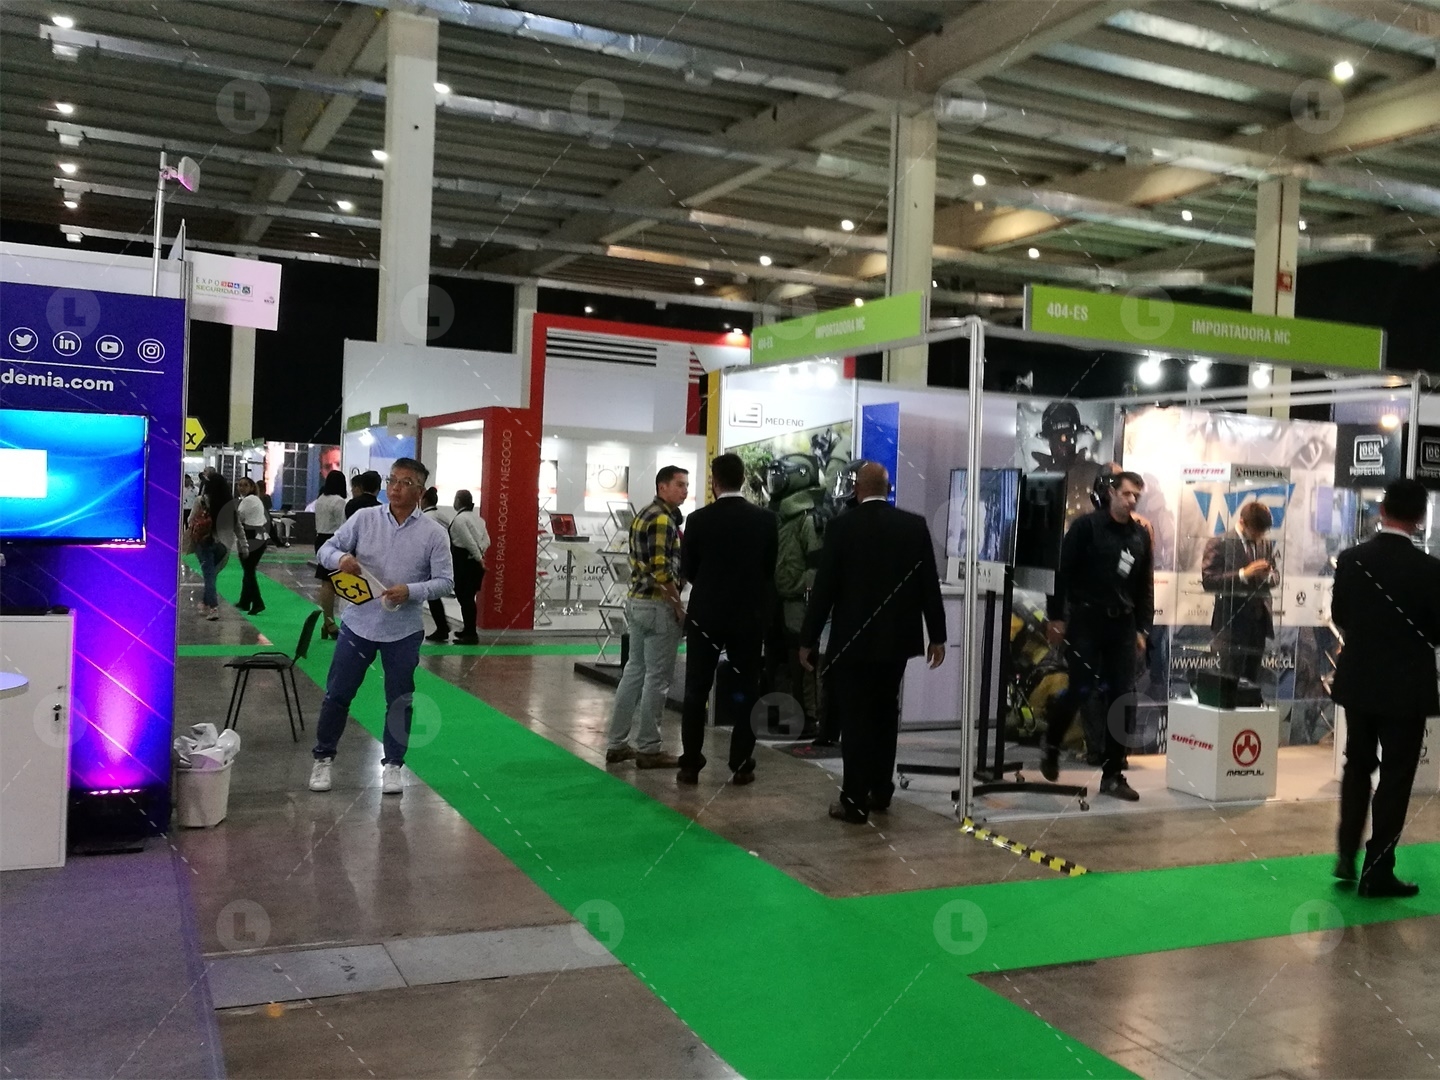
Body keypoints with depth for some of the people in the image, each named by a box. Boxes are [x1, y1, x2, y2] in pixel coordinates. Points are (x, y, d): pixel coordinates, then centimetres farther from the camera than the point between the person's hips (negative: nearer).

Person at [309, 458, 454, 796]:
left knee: (400, 701, 8)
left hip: (404, 631, -1)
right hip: (358, 623, 1)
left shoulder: (433, 533, -5)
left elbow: (445, 581, -6)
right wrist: (341, 558, -22)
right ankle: (323, 758, 26)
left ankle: (393, 764, 24)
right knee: (337, 693, 8)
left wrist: (411, 591, -23)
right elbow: (327, 548, 1)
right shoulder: (364, 518, -1)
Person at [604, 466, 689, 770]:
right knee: (657, 677, -2)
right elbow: (661, 569, -23)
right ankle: (648, 749, 4)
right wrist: (678, 604, -14)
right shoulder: (663, 519, -15)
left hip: (636, 601, 10)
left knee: (634, 671, 13)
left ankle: (617, 743, 17)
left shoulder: (644, 515, 15)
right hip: (657, 605, -10)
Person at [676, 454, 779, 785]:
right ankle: (741, 765, 9)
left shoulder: (699, 519, -8)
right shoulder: (766, 520, -5)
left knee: (696, 692, 8)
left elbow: (687, 571, -2)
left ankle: (690, 764, 9)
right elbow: (770, 570, 2)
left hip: (706, 615, -1)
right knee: (747, 692, 9)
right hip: (749, 617, 1)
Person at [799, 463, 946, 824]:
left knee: (855, 719, 3)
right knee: (885, 715, 18)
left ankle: (855, 801, 4)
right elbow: (929, 584, 0)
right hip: (896, 637, 4)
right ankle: (880, 791, 27)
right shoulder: (915, 525, -1)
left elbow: (824, 587, -10)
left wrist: (808, 639, -3)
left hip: (852, 639, -3)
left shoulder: (841, 526, -10)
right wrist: (937, 636, 8)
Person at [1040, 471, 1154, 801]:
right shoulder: (1087, 526, -2)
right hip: (1086, 620, -4)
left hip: (1123, 625, 5)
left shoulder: (1141, 535, 13)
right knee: (1081, 689, -9)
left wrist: (1143, 629, 10)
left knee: (1121, 698, 1)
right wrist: (1057, 616, -10)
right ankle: (1050, 743, 20)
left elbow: (1145, 587, 15)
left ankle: (1112, 775, 7)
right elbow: (1063, 571, -5)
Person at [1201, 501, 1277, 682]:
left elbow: (1274, 578, 18)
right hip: (1232, 623, -6)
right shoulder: (1218, 543, -6)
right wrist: (1243, 574, -22)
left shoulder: (1266, 545, 13)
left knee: (1251, 681, 10)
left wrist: (1269, 576, -6)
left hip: (1258, 622, 6)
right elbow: (1208, 581, -14)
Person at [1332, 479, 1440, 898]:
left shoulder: (1350, 559, -6)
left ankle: (1347, 855, 20)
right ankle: (1377, 871, 10)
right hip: (1406, 687, -3)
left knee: (1357, 767, 19)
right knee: (1395, 777, 6)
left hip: (1358, 681, 4)